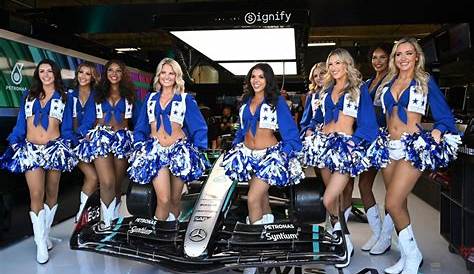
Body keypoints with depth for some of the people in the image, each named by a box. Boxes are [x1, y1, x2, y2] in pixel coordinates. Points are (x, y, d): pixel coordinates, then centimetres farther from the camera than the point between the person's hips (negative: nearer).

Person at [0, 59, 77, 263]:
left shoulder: (63, 97, 10)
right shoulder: (29, 96, 14)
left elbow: (67, 127, 9)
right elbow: (20, 124, 12)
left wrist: (66, 146, -1)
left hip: (55, 148, 0)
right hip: (30, 149, 0)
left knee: (51, 193, 6)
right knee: (36, 195, -10)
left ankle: (44, 234, 22)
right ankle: (41, 244, -3)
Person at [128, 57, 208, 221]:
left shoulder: (186, 99, 6)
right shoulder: (150, 98, 13)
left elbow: (199, 127, 3)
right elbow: (141, 127, 14)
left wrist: (197, 151, -6)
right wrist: (140, 146, 1)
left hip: (179, 150, 0)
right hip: (155, 150, 0)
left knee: (175, 199, 7)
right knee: (163, 199, -14)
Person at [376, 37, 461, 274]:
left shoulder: (425, 81, 3)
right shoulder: (387, 83, 13)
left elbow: (444, 116, 3)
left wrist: (437, 133, -12)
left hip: (414, 145, -5)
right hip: (389, 146, 5)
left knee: (393, 204, -13)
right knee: (398, 204, 8)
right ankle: (408, 254, 22)